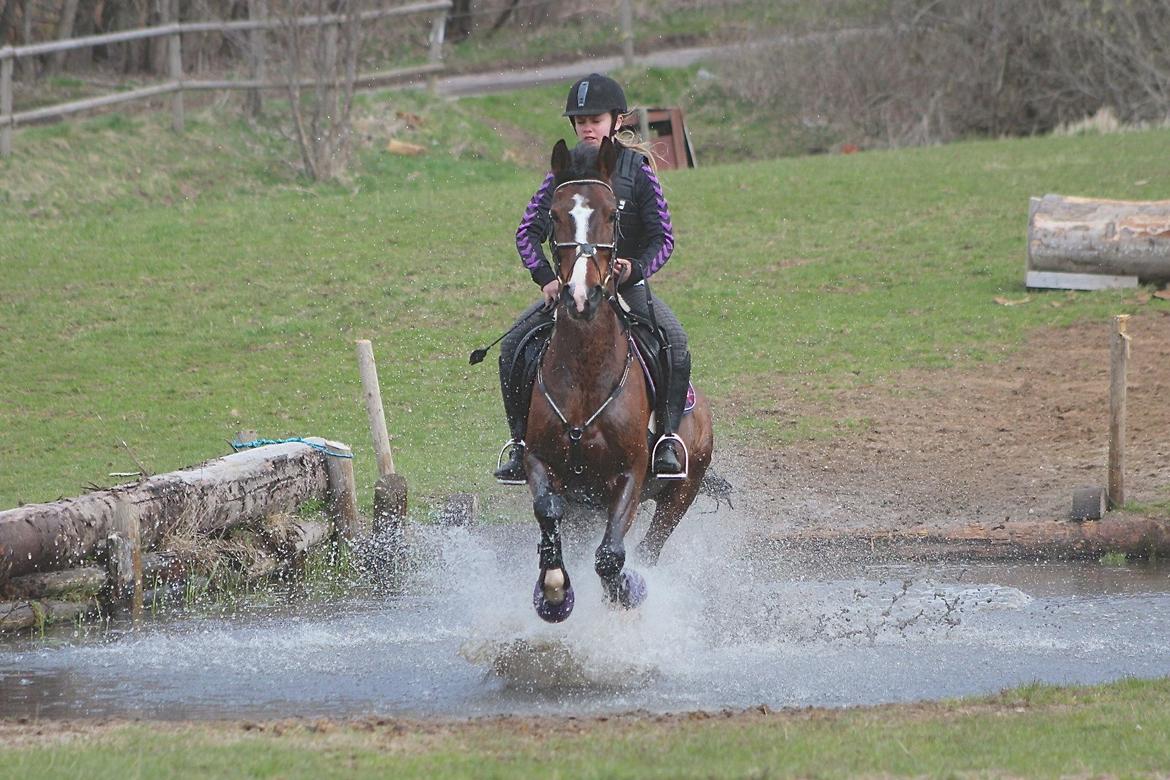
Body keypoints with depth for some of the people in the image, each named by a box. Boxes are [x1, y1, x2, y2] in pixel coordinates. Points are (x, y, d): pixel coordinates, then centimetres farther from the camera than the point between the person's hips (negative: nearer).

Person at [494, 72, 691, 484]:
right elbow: (528, 230, 0)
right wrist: (545, 277, -17)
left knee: (675, 345, -29)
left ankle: (668, 438, -19)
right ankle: (520, 441, -8)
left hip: (628, 284, -2)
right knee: (513, 347, -19)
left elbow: (663, 238, -4)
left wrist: (637, 268, -24)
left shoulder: (638, 172, -3)